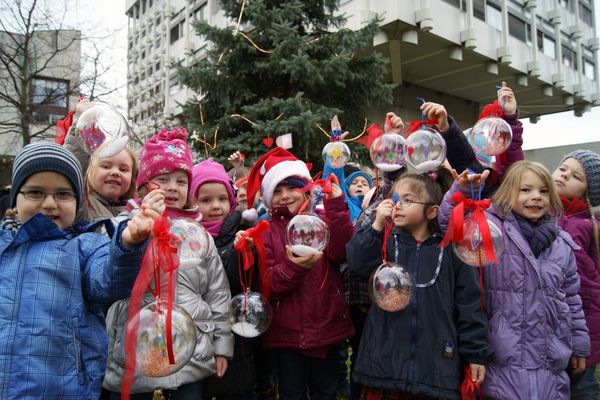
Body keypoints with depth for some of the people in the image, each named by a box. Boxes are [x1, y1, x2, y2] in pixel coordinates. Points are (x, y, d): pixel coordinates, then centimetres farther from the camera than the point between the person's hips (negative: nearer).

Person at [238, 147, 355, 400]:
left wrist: (336, 206, -25)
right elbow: (266, 287, -9)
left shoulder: (324, 220, 2)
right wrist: (293, 267, -27)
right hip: (287, 332, -1)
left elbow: (343, 253, -18)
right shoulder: (265, 232, -2)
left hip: (327, 329, 1)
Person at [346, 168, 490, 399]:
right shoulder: (386, 241, 4)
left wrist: (475, 353, 1)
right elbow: (357, 263, -11)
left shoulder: (451, 249, -2)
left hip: (436, 361, -1)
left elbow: (469, 304, 0)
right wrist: (377, 225, -16)